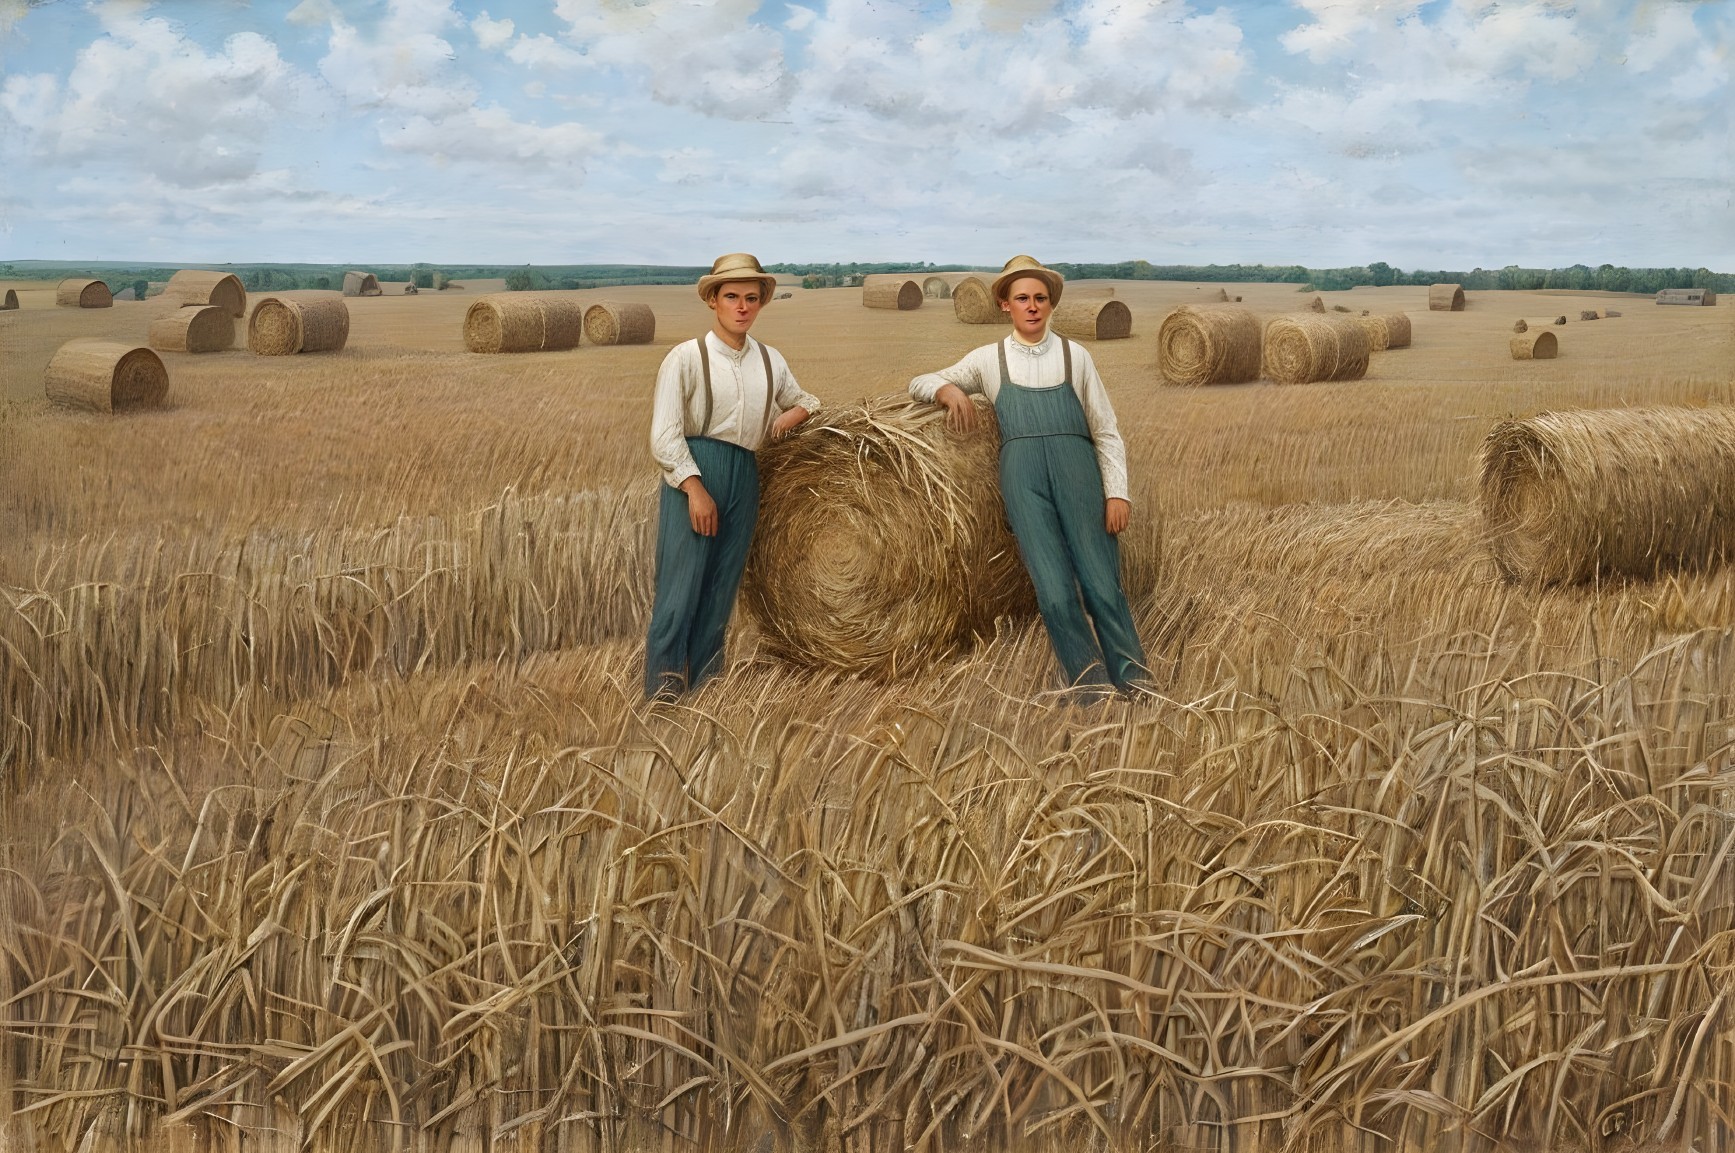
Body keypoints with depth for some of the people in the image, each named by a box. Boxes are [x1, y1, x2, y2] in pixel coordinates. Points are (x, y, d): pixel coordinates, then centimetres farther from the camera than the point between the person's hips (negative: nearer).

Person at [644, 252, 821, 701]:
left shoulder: (770, 359, 12)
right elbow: (664, 435, -9)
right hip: (693, 474, -5)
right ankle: (663, 691, -6)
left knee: (722, 590, 7)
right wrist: (696, 488, -17)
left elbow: (804, 399, 29)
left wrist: (793, 414, 5)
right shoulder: (687, 356, -4)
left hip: (745, 476, 5)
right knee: (681, 584, -11)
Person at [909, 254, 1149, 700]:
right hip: (1021, 474, 0)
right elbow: (920, 382, 21)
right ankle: (1089, 675, 1)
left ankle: (1131, 676, 2)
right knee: (1054, 588, -14)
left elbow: (1106, 431, 12)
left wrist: (1117, 492, 0)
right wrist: (950, 390, -3)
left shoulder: (1075, 356, 14)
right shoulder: (989, 358, 15)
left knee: (1100, 580, -11)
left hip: (1076, 467, 0)